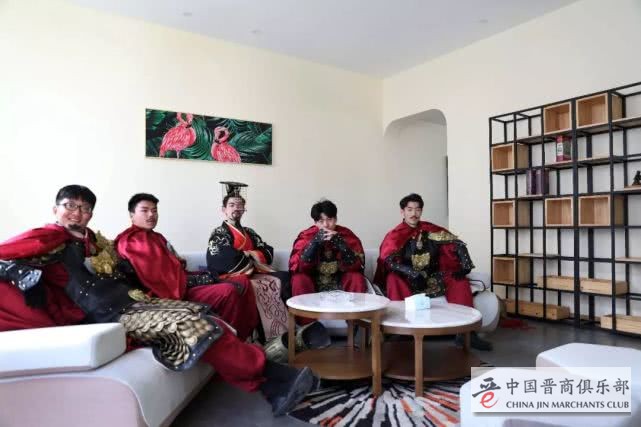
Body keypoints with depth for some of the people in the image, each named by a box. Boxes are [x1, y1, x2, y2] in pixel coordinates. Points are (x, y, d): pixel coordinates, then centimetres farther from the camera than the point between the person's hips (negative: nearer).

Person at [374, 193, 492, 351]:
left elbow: (457, 244, 0)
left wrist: (465, 265, -17)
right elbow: (389, 260, -20)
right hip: (407, 280, -3)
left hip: (432, 278, 3)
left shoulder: (430, 230, 2)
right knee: (393, 279, -33)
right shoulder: (395, 235, -6)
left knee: (460, 281, -16)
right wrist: (414, 274, -33)